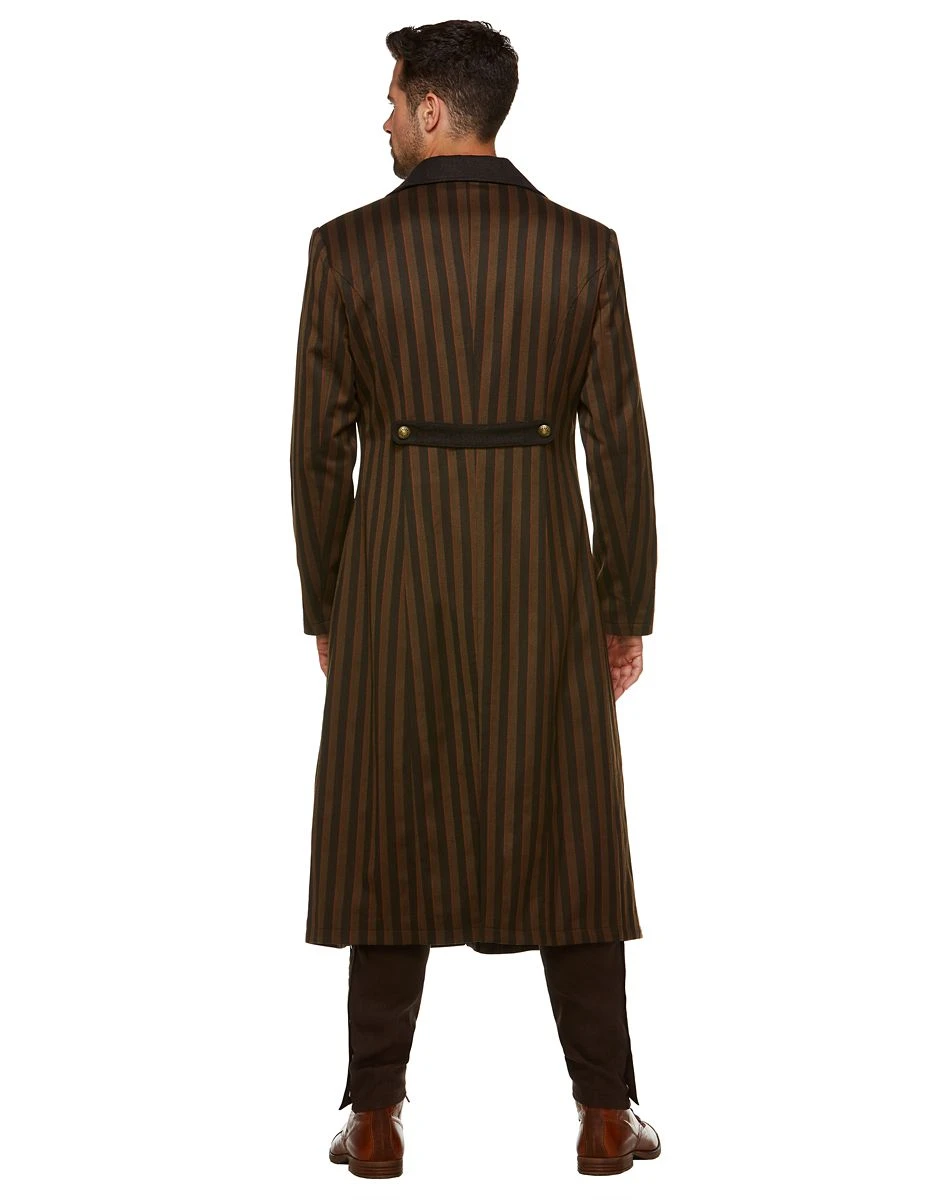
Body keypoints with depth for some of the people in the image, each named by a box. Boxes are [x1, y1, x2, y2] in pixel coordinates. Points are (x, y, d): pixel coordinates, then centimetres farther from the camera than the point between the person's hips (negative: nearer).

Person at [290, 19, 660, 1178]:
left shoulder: (346, 247, -6)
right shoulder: (583, 246, -3)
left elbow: (319, 447, -3)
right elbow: (619, 442, -3)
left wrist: (323, 608, 8)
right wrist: (630, 610, 6)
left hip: (394, 573, 0)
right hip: (544, 575, 1)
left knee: (391, 833, 9)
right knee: (568, 836, 10)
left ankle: (376, 1121, 12)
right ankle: (604, 1115, 13)